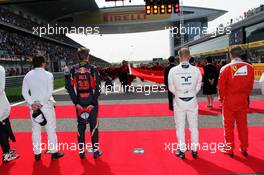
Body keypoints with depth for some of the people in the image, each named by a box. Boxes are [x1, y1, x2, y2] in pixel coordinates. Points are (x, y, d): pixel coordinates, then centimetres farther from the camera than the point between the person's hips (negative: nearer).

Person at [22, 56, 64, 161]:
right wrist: (41, 103, -14)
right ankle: (54, 152, 14)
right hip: (47, 105, -3)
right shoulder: (48, 75, -7)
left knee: (36, 130, 11)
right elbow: (49, 92, -16)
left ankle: (37, 153, 19)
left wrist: (32, 103, -7)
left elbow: (24, 92, -2)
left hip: (33, 106, 4)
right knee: (51, 129, 6)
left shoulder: (28, 75, 4)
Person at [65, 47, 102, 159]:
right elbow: (98, 87, -14)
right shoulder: (92, 69, -9)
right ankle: (96, 150, 16)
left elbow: (70, 87, -3)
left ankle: (81, 151, 21)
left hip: (79, 101, 3)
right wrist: (93, 103, -10)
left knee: (81, 125, 13)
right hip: (91, 100, -2)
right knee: (93, 125, 8)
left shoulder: (74, 69, 0)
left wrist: (76, 103, 0)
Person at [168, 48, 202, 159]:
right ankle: (194, 150, 23)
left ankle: (182, 150, 19)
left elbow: (171, 88, -3)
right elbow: (198, 87, 0)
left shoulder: (173, 70, -10)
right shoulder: (196, 70, -8)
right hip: (192, 101, 1)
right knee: (194, 127, 14)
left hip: (179, 101, -1)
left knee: (180, 127, 11)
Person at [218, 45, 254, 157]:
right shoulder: (249, 67, -5)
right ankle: (244, 148, 24)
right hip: (243, 101, 3)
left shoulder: (226, 68, -14)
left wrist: (221, 98, 6)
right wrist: (245, 96, 16)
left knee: (229, 125, 9)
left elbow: (221, 86, -8)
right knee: (243, 124, 14)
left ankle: (229, 149, 18)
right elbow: (250, 85, 2)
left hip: (229, 101, -3)